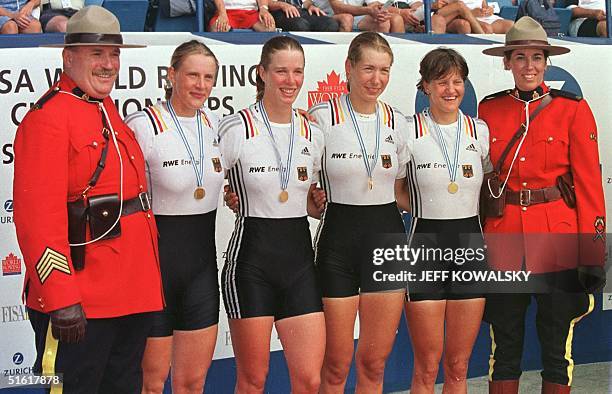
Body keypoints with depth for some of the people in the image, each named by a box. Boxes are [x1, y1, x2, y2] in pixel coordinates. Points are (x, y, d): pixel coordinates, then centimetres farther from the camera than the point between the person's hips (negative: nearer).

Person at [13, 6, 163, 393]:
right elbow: (38, 214, -21)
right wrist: (61, 302, -24)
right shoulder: (48, 116, -13)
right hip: (79, 302, -9)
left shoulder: (111, 112, 14)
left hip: (133, 293, 9)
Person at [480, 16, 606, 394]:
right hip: (503, 240, 2)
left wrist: (593, 255, -8)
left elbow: (589, 183, -3)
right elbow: (479, 180, 9)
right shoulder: (489, 109, 6)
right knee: (504, 346, 9)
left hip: (558, 241, -2)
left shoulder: (573, 109, -1)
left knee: (557, 346, 7)